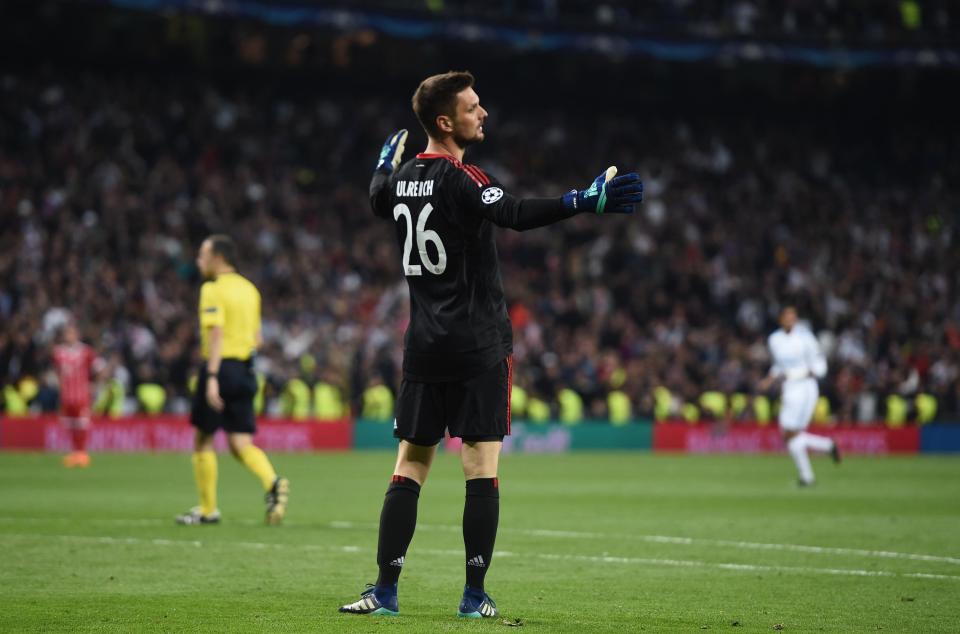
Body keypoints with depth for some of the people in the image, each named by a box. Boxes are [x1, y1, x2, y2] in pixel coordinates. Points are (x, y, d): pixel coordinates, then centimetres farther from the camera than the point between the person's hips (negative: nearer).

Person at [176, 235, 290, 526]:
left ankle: (208, 509, 11)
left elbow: (216, 333, -20)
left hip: (221, 367, -7)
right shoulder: (249, 289, 14)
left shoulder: (213, 289, -9)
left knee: (202, 440, 7)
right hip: (245, 369, 7)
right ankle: (273, 482, -20)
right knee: (241, 444, 6)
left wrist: (212, 377, -24)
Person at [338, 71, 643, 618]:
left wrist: (387, 158, 52)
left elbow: (378, 199, 33)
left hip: (425, 344, 6)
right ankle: (475, 596, -3)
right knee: (482, 468, -2)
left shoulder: (403, 177, 9)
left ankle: (386, 590, 5)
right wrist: (583, 203, -39)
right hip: (478, 345, -6)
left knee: (410, 467, 8)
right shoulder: (460, 178, -13)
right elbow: (515, 214, -29)